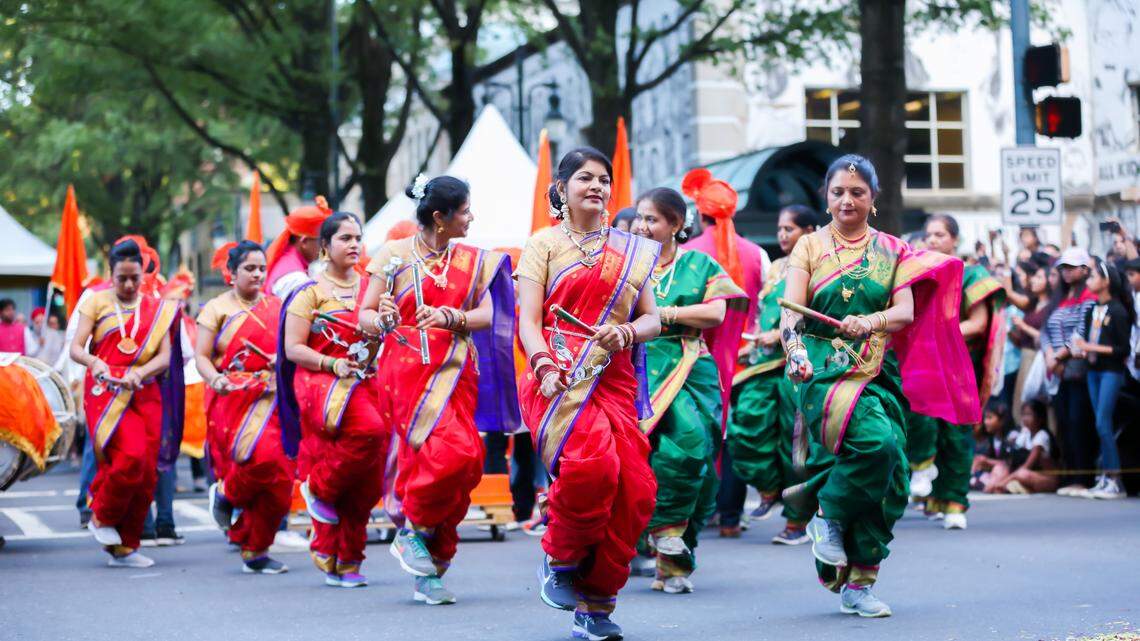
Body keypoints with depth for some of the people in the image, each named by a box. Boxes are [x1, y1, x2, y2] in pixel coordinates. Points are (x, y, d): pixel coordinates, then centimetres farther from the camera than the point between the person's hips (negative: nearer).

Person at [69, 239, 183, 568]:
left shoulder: (157, 308, 12)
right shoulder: (96, 302, 6)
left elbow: (165, 356, 3)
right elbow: (76, 348, -2)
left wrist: (139, 373, -16)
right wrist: (94, 363, -24)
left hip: (145, 395, 3)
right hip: (106, 392, -3)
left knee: (146, 471, -2)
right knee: (130, 456, -23)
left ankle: (124, 546, 10)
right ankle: (102, 517, 1)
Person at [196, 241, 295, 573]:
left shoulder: (277, 307, 17)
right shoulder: (217, 308, 6)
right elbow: (201, 356, 1)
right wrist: (217, 379, -17)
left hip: (272, 400, 4)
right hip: (235, 398, -4)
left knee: (277, 479, -3)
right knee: (262, 458, -27)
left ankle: (255, 551, 10)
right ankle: (226, 494, 5)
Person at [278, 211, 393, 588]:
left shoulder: (369, 288, 16)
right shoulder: (310, 292, 2)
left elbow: (380, 348, 15)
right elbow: (293, 348, -3)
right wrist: (333, 365, -17)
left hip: (365, 385, 5)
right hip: (320, 385, -5)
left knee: (364, 485, -2)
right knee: (369, 429, -34)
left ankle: (345, 562, 10)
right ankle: (318, 487, -11)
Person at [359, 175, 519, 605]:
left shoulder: (473, 260, 13)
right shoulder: (394, 254, 2)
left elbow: (486, 315, 5)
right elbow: (365, 314, 3)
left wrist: (451, 317, -15)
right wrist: (382, 322, -21)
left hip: (458, 371, 5)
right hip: (409, 366, -5)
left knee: (462, 463, -1)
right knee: (453, 452, -23)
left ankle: (428, 574, 9)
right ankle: (413, 531, 0)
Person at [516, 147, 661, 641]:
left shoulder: (629, 251, 20)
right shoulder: (544, 243, 11)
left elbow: (653, 318, 16)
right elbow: (528, 318, 1)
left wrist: (627, 333, -7)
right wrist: (544, 365, -17)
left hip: (614, 379, 4)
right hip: (561, 378, -4)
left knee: (636, 492, -9)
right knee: (592, 463, -29)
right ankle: (560, 558, -3)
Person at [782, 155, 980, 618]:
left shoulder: (892, 252, 14)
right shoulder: (810, 246, 8)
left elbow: (906, 311, -1)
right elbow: (790, 312, -5)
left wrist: (871, 321, -23)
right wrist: (795, 351, -26)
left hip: (879, 372, 4)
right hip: (824, 370, -3)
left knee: (892, 478, -6)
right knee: (876, 440, -30)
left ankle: (858, 585, 6)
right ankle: (827, 517, -6)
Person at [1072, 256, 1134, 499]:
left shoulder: (1117, 311, -10)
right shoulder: (1092, 311, 10)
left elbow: (1124, 348, -12)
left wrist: (1093, 348, -16)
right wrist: (1082, 350, -5)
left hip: (1111, 372, -7)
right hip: (1093, 371, 7)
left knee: (1103, 423, -12)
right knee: (1101, 425, 7)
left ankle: (1115, 481, -9)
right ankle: (1104, 478, 10)